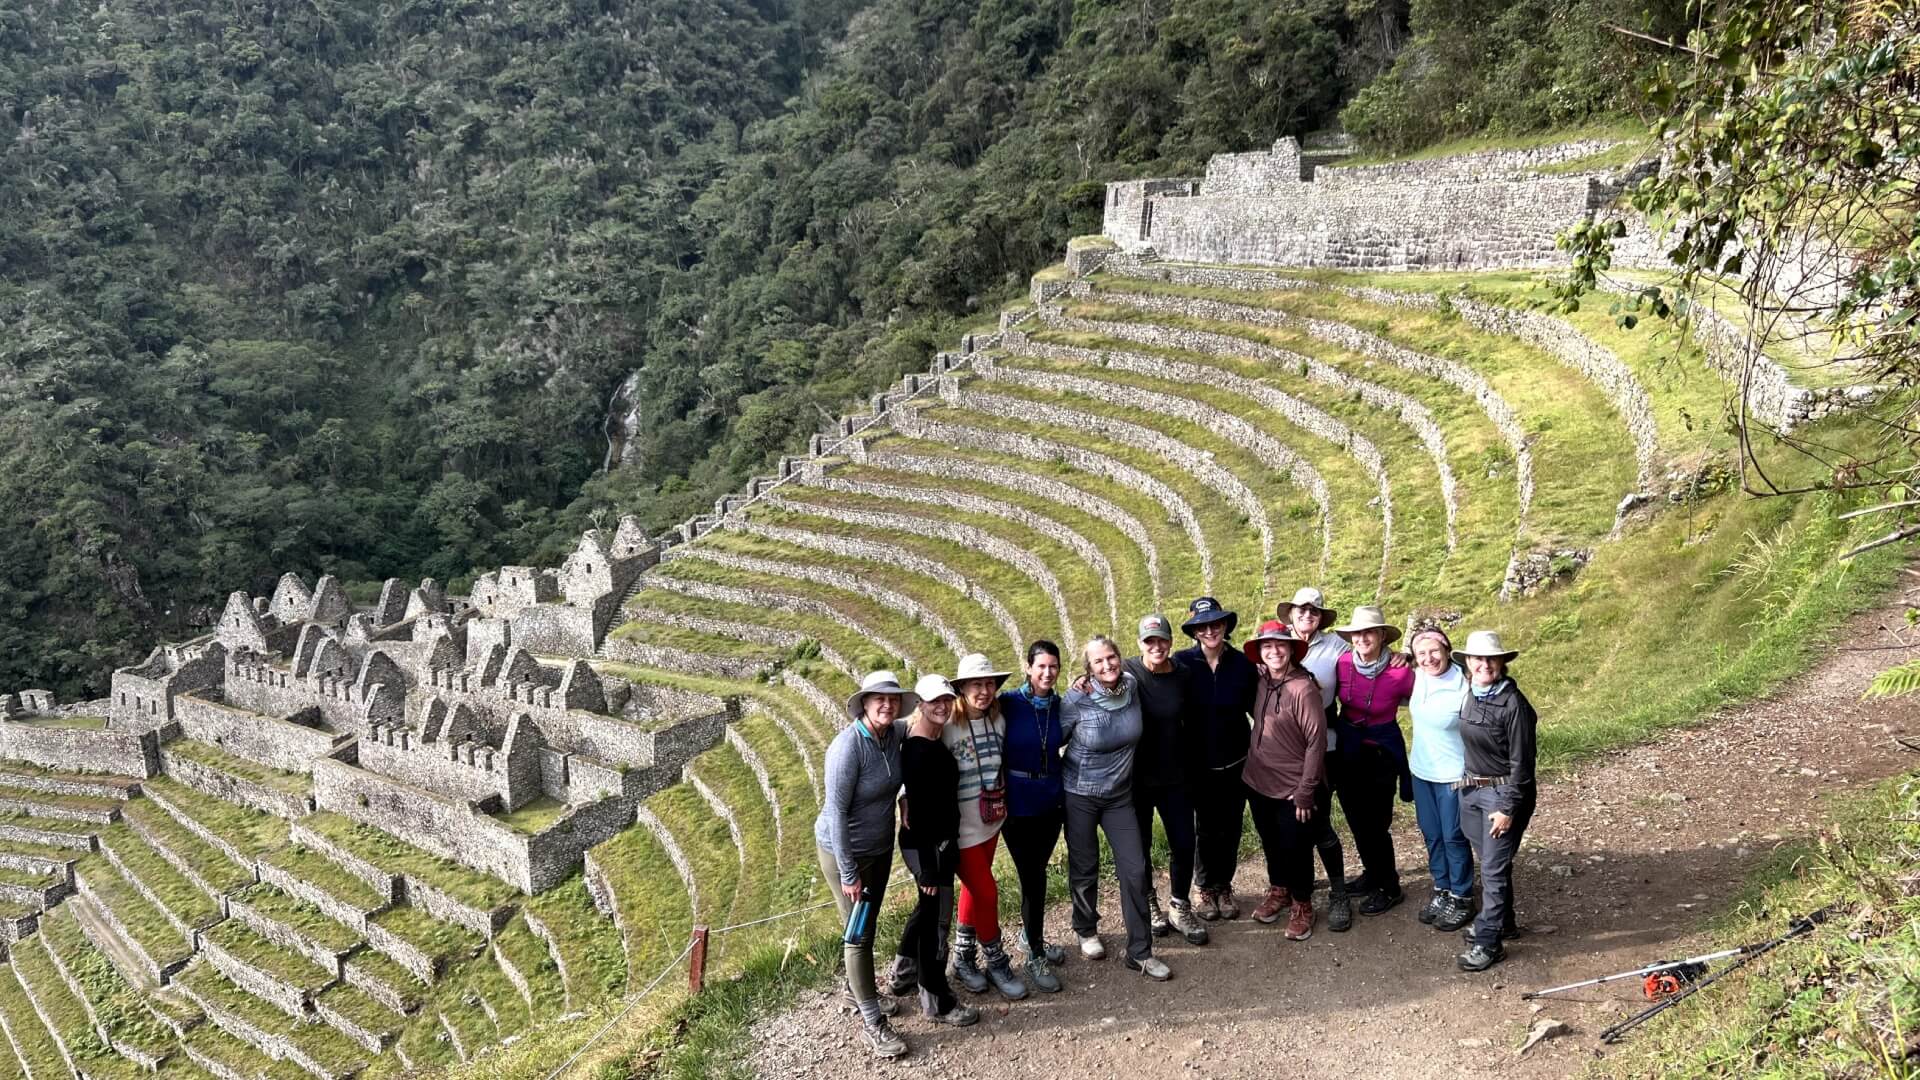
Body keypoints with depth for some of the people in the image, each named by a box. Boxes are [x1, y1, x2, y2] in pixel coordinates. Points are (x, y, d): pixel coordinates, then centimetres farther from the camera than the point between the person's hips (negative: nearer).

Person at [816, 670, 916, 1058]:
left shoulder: (892, 736, -7)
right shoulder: (848, 747, -28)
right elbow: (836, 812, -24)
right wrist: (849, 873, -21)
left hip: (881, 847, 7)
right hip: (845, 851, -7)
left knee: (869, 924, 22)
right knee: (859, 934, 4)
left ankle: (858, 988, 43)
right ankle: (871, 1022, 15)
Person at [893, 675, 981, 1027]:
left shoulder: (934, 742, 4)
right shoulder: (919, 752, -24)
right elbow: (917, 810, -24)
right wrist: (927, 867, -23)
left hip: (940, 840, 10)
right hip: (927, 845, -10)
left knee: (929, 908, 26)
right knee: (937, 917, 3)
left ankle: (905, 971, 45)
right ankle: (937, 1001, 16)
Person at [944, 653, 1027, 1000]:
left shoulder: (998, 720, -1)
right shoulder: (946, 726, -21)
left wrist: (1003, 805, 10)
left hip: (992, 821, 6)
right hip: (961, 826, -6)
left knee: (974, 889, 18)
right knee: (986, 893, 1)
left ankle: (963, 958, 34)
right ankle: (996, 963, 19)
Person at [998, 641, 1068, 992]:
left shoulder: (1059, 706, 1)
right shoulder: (1008, 704, -13)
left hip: (1051, 801, 4)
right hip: (1017, 805, -4)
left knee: (1037, 873, 17)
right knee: (1032, 877, -1)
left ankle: (1030, 934, 38)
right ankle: (1035, 958, 9)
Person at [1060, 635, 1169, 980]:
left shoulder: (1131, 687, -8)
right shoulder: (1076, 700, -19)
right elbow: (1054, 741, -6)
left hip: (1120, 795, 3)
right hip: (1080, 795, -3)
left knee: (1134, 870, 0)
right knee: (1085, 869, 11)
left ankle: (1140, 952, 11)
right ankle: (1087, 931, 37)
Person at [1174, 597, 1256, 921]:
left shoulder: (1242, 663, -7)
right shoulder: (1182, 662, -12)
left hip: (1235, 762, 1)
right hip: (1199, 764, -1)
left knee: (1230, 827, 12)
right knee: (1205, 828, 12)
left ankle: (1225, 886, 30)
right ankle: (1207, 888, 30)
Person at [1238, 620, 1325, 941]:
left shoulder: (1303, 688, -20)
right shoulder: (1262, 682, -1)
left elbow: (1316, 740, -19)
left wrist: (1306, 791, -17)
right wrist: (1252, 762, 12)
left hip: (1293, 789, -6)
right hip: (1259, 782, 6)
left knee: (1296, 849, 8)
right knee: (1271, 844, 21)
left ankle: (1301, 904, 28)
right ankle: (1278, 891, 42)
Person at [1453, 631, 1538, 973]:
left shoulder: (1514, 703, -18)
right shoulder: (1467, 695, 1)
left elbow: (1522, 762, -16)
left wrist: (1508, 808, -16)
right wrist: (1464, 781, 12)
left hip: (1503, 791, -7)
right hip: (1471, 788, 7)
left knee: (1494, 868, -3)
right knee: (1489, 863, 19)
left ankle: (1489, 943, 5)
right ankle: (1501, 922, 36)